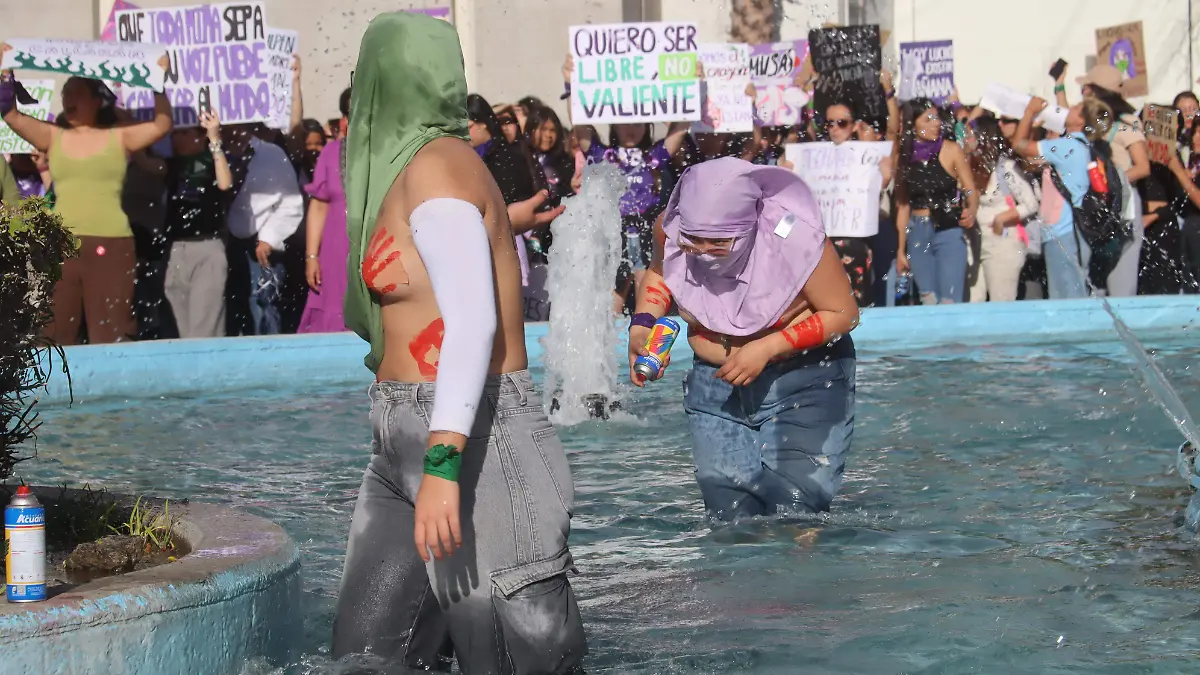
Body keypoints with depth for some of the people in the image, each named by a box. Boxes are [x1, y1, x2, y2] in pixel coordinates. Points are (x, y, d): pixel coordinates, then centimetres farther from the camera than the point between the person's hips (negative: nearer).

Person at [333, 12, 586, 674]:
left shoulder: (432, 168, -15)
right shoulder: (446, 161, 13)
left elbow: (474, 319, -27)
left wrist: (442, 463, -36)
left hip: (471, 442, -10)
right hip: (406, 449, 10)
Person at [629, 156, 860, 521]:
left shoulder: (795, 237, -26)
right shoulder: (670, 230, -14)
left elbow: (843, 313, -14)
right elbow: (658, 274, 11)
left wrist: (767, 348, -23)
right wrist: (642, 326, -9)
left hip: (806, 380, -4)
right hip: (715, 384, 4)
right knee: (730, 520, 1)